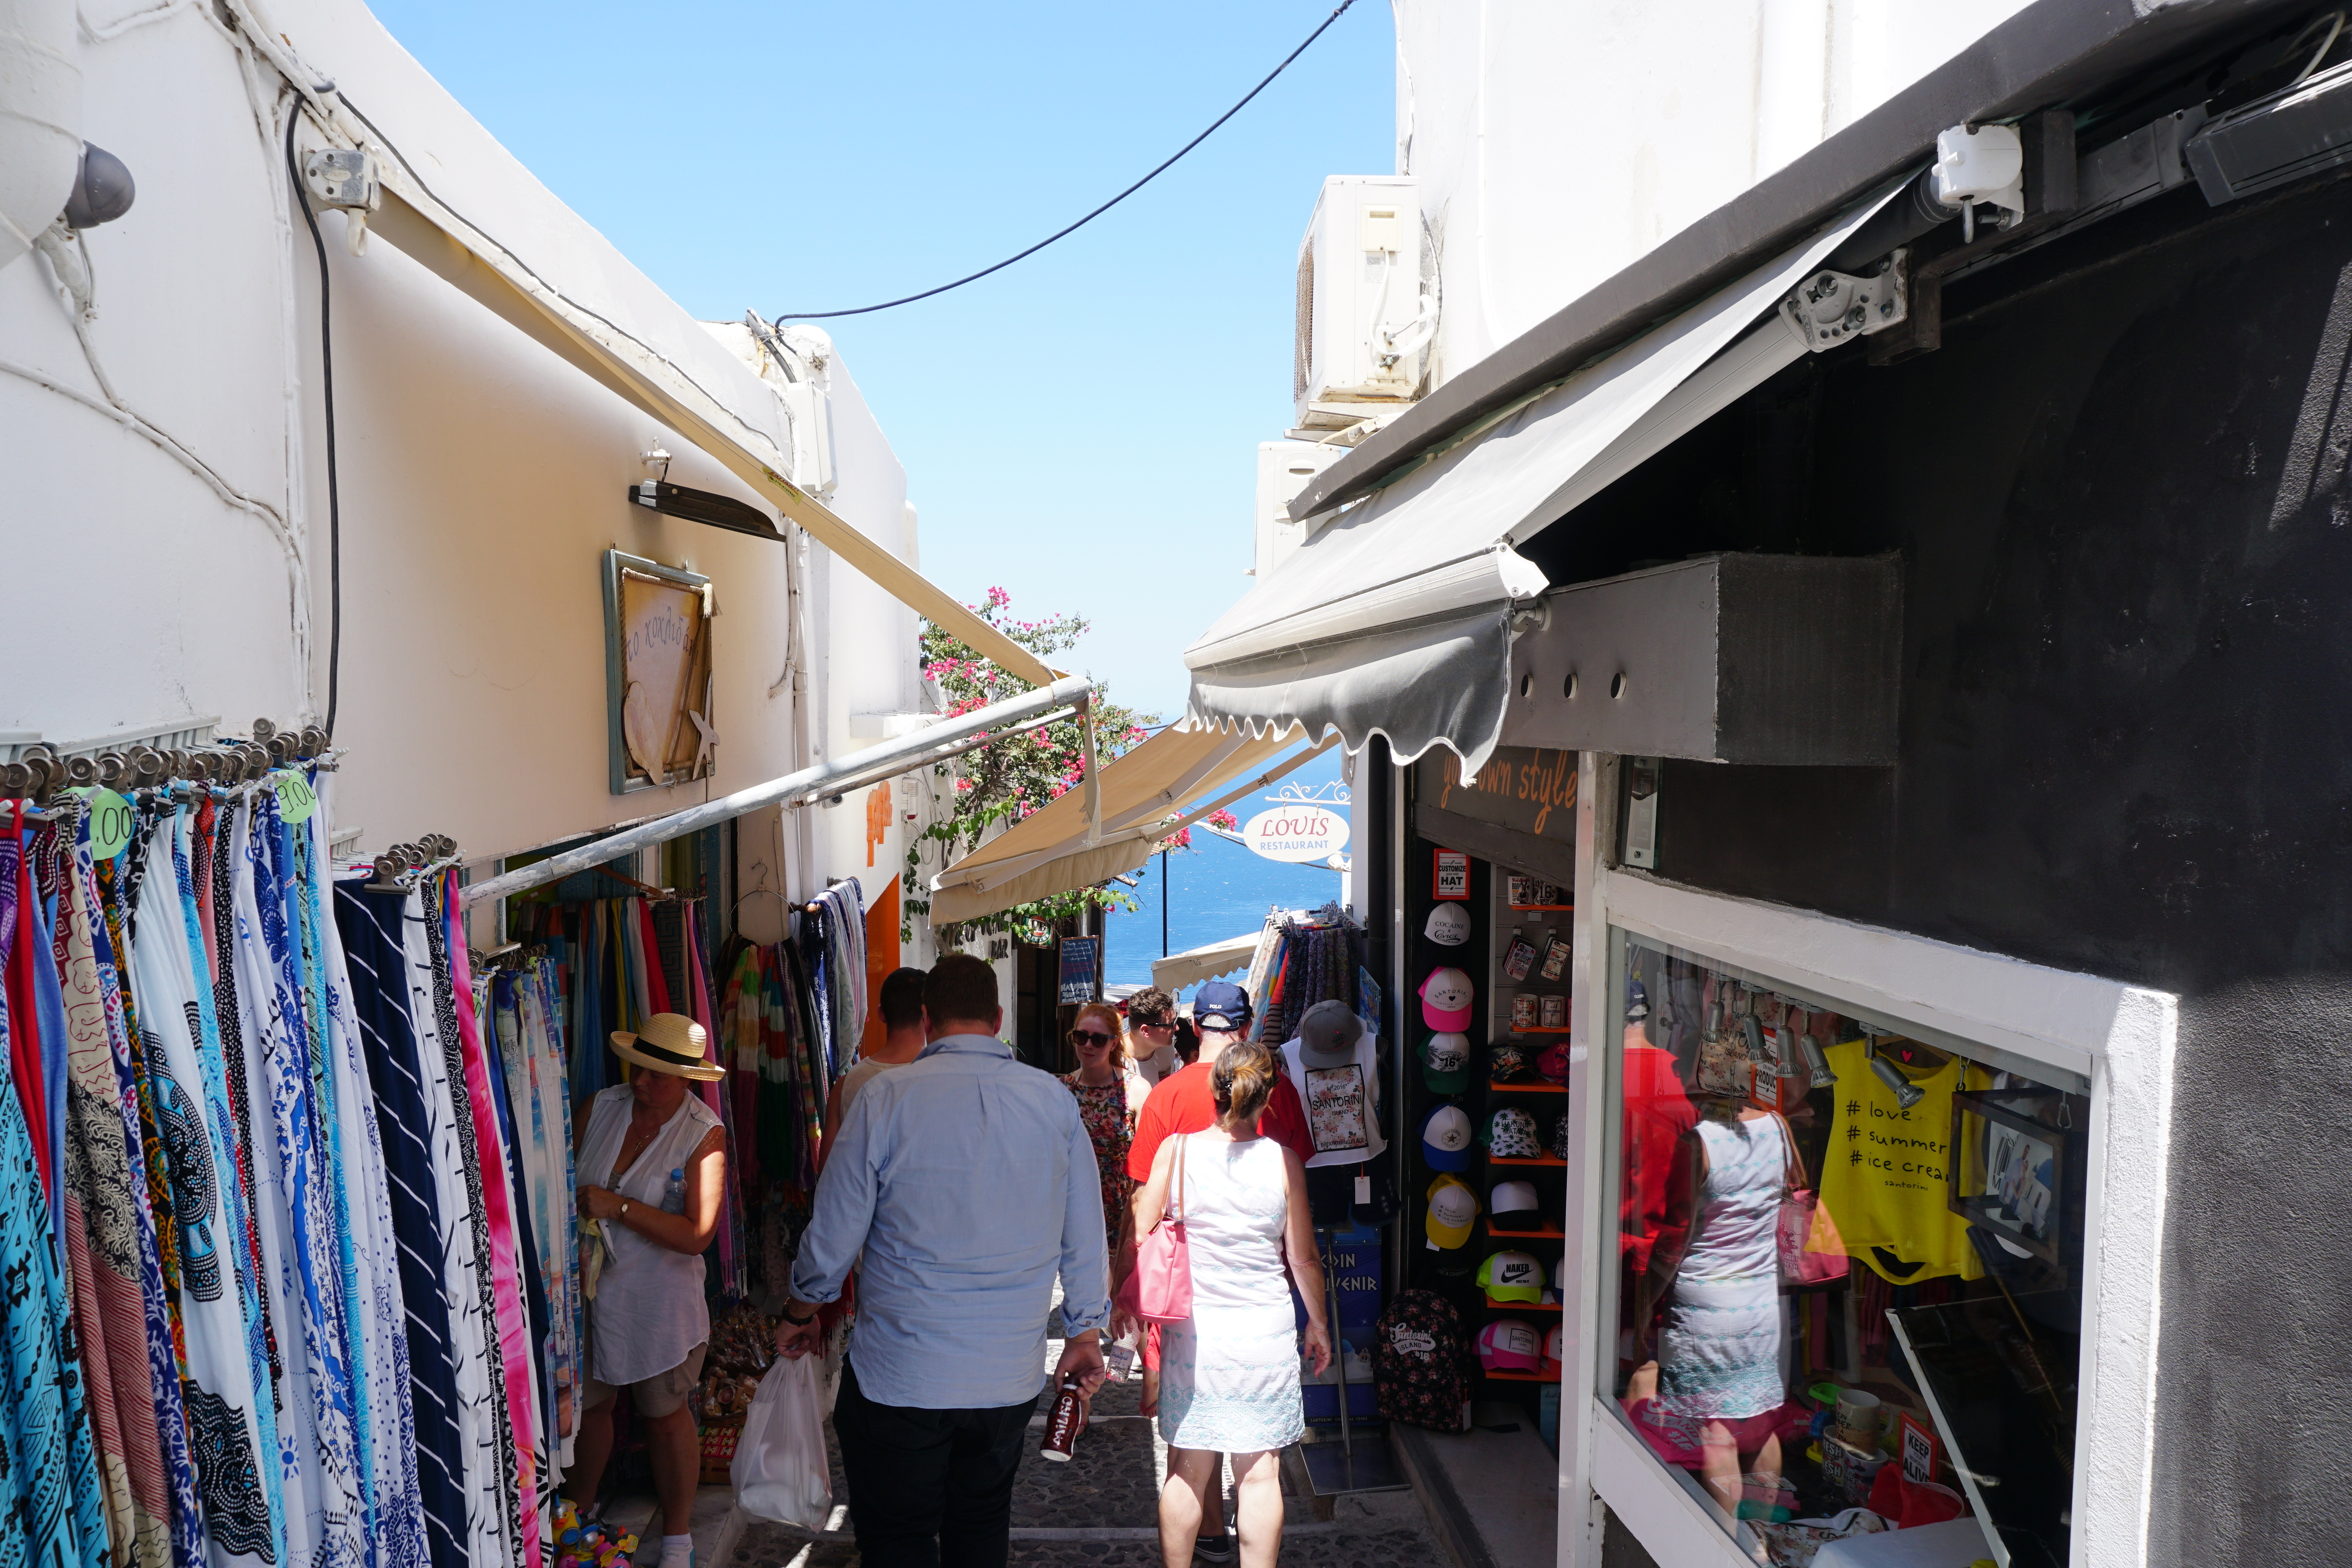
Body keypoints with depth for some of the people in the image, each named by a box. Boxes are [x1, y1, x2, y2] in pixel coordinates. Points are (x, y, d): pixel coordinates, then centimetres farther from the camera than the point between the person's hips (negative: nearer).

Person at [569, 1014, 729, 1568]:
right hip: (586, 1284, 4)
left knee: (666, 1415, 10)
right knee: (587, 1404, 17)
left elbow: (696, 1235, -23)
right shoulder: (599, 1106, -4)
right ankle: (579, 1509, 43)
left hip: (657, 1298, -4)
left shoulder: (704, 1134, -17)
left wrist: (618, 1207, -25)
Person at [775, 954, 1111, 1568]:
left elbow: (834, 1234, -4)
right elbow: (1086, 1235, 4)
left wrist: (801, 1313, 14)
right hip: (1011, 1378, 3)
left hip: (900, 1377, -3)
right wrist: (1085, 1331, 18)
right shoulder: (1055, 1101, -3)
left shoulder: (885, 1097, -11)